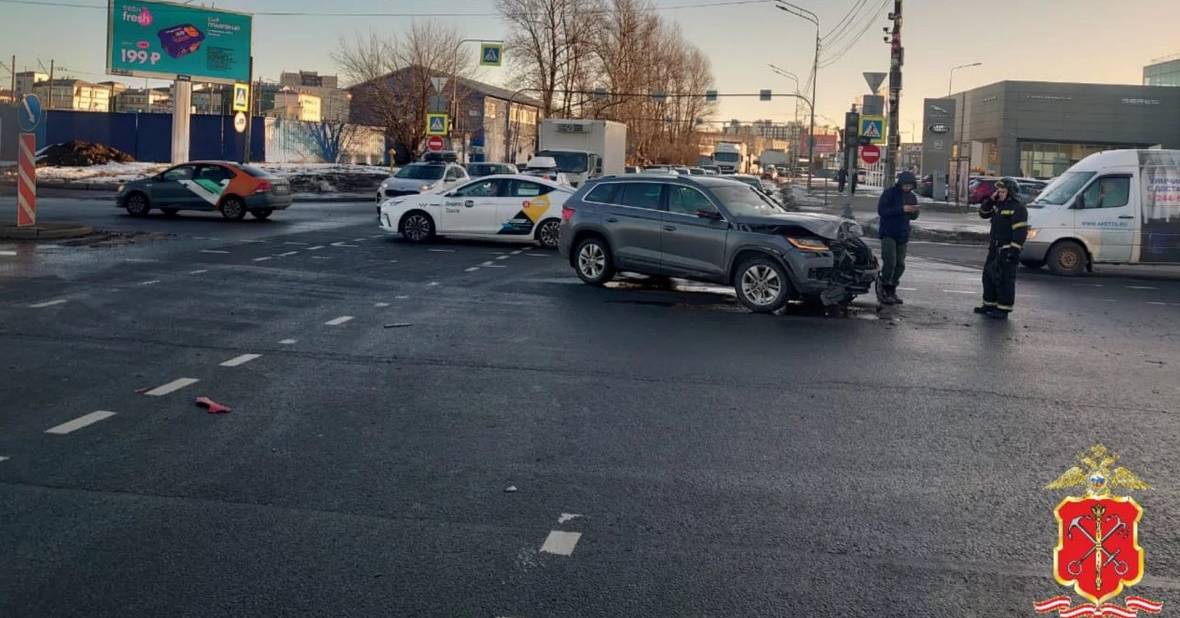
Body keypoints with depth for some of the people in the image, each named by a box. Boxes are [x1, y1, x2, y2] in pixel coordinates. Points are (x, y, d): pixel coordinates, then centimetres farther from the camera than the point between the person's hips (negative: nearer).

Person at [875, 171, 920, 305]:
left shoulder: (911, 196, 12)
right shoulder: (889, 193, -7)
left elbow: (914, 217, 17)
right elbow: (882, 211, -17)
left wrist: (914, 211, -8)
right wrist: (902, 209, -23)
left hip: (902, 235, 6)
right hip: (888, 233, -6)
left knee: (900, 264, 4)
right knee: (890, 262, -16)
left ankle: (891, 291, 15)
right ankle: (883, 290, -4)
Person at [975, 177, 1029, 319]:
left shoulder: (1018, 208, -13)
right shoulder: (997, 205, 15)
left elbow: (1020, 231, -18)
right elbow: (983, 213, 20)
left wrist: (1014, 250, -24)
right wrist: (990, 200, 4)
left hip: (1007, 250, -10)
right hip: (994, 248, 10)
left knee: (1004, 279, -9)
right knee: (988, 276, 15)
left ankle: (1003, 309, -7)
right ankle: (989, 305, 26)